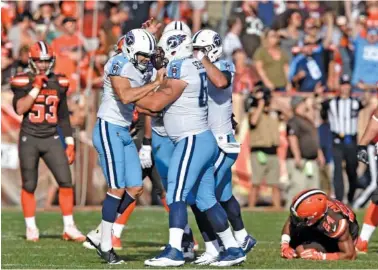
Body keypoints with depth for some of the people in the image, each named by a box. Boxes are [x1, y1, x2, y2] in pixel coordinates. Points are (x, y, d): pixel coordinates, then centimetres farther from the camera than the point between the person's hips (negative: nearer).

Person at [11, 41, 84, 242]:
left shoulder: (59, 83, 7)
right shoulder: (22, 82, -3)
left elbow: (63, 116, 12)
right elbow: (20, 109, -17)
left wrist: (70, 143, 9)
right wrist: (36, 87, -17)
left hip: (52, 139, 2)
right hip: (29, 139, -2)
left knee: (66, 182, -7)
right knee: (29, 186, 4)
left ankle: (69, 228, -1)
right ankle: (31, 228, 15)